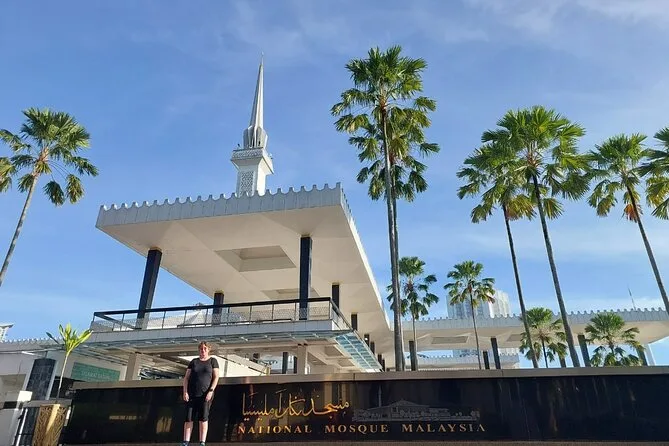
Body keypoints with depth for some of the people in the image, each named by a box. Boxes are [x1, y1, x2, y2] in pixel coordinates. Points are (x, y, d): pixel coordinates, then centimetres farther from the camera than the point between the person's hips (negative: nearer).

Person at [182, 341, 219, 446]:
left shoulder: (213, 361, 5)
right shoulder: (194, 362, 11)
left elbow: (216, 377, -2)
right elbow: (186, 378, 8)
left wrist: (211, 391, -13)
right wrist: (185, 392, -4)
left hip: (205, 394, -2)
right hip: (192, 394, 2)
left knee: (203, 418, -5)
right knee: (188, 418, -2)